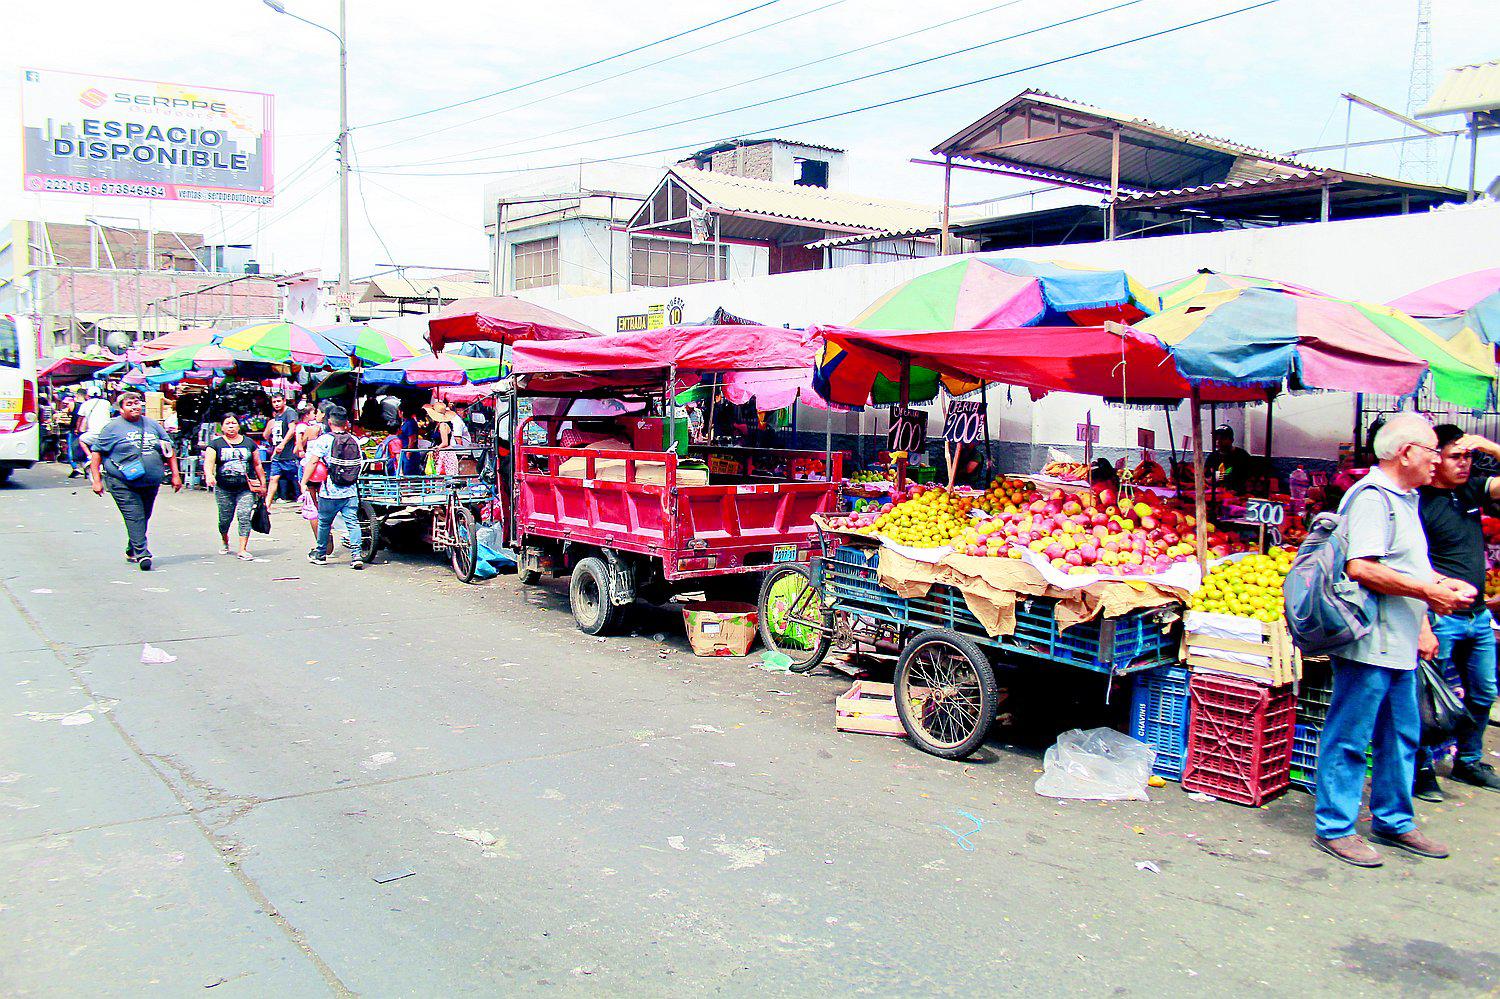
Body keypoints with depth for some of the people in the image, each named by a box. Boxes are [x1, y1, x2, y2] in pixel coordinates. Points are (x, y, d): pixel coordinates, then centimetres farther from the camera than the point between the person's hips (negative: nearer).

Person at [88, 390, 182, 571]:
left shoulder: (153, 425, 12)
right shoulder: (112, 428, 0)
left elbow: (169, 449, 17)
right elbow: (96, 452, 1)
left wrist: (175, 475, 11)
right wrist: (96, 480, -6)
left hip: (151, 483, 5)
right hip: (122, 483, -5)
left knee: (143, 518, 12)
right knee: (134, 517, -13)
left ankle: (132, 551, 29)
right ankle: (142, 553, -14)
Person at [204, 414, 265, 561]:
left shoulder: (249, 443, 9)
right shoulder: (216, 444, 4)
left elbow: (257, 465, 15)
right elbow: (208, 462, -11)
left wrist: (263, 483, 14)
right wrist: (209, 475, -30)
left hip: (246, 488, 0)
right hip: (224, 489, 0)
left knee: (244, 517, -12)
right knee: (225, 519, 8)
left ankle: (243, 550, -11)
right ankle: (225, 543, 38)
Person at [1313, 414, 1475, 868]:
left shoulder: (1404, 499, 19)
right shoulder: (1372, 497, -15)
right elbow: (1361, 569, -25)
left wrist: (1422, 626, 21)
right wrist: (1427, 591, -18)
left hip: (1399, 645, 11)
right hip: (1369, 643, -10)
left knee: (1402, 737, 18)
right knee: (1349, 738, -2)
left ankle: (1393, 822, 31)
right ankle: (1334, 828, 7)